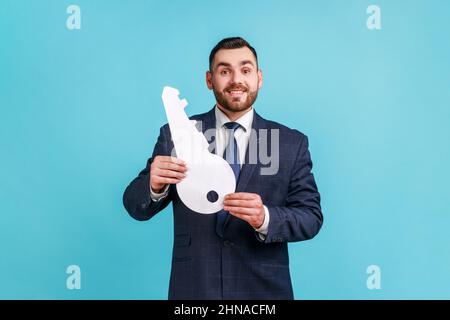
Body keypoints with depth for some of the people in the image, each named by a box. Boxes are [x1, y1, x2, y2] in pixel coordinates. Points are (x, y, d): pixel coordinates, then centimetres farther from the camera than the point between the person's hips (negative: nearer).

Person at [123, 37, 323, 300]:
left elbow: (311, 217, -6)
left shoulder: (292, 143, -3)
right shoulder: (175, 135, -4)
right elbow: (136, 208, -3)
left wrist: (265, 218, -25)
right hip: (193, 288, 0)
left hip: (263, 289, 0)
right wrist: (155, 186, -25)